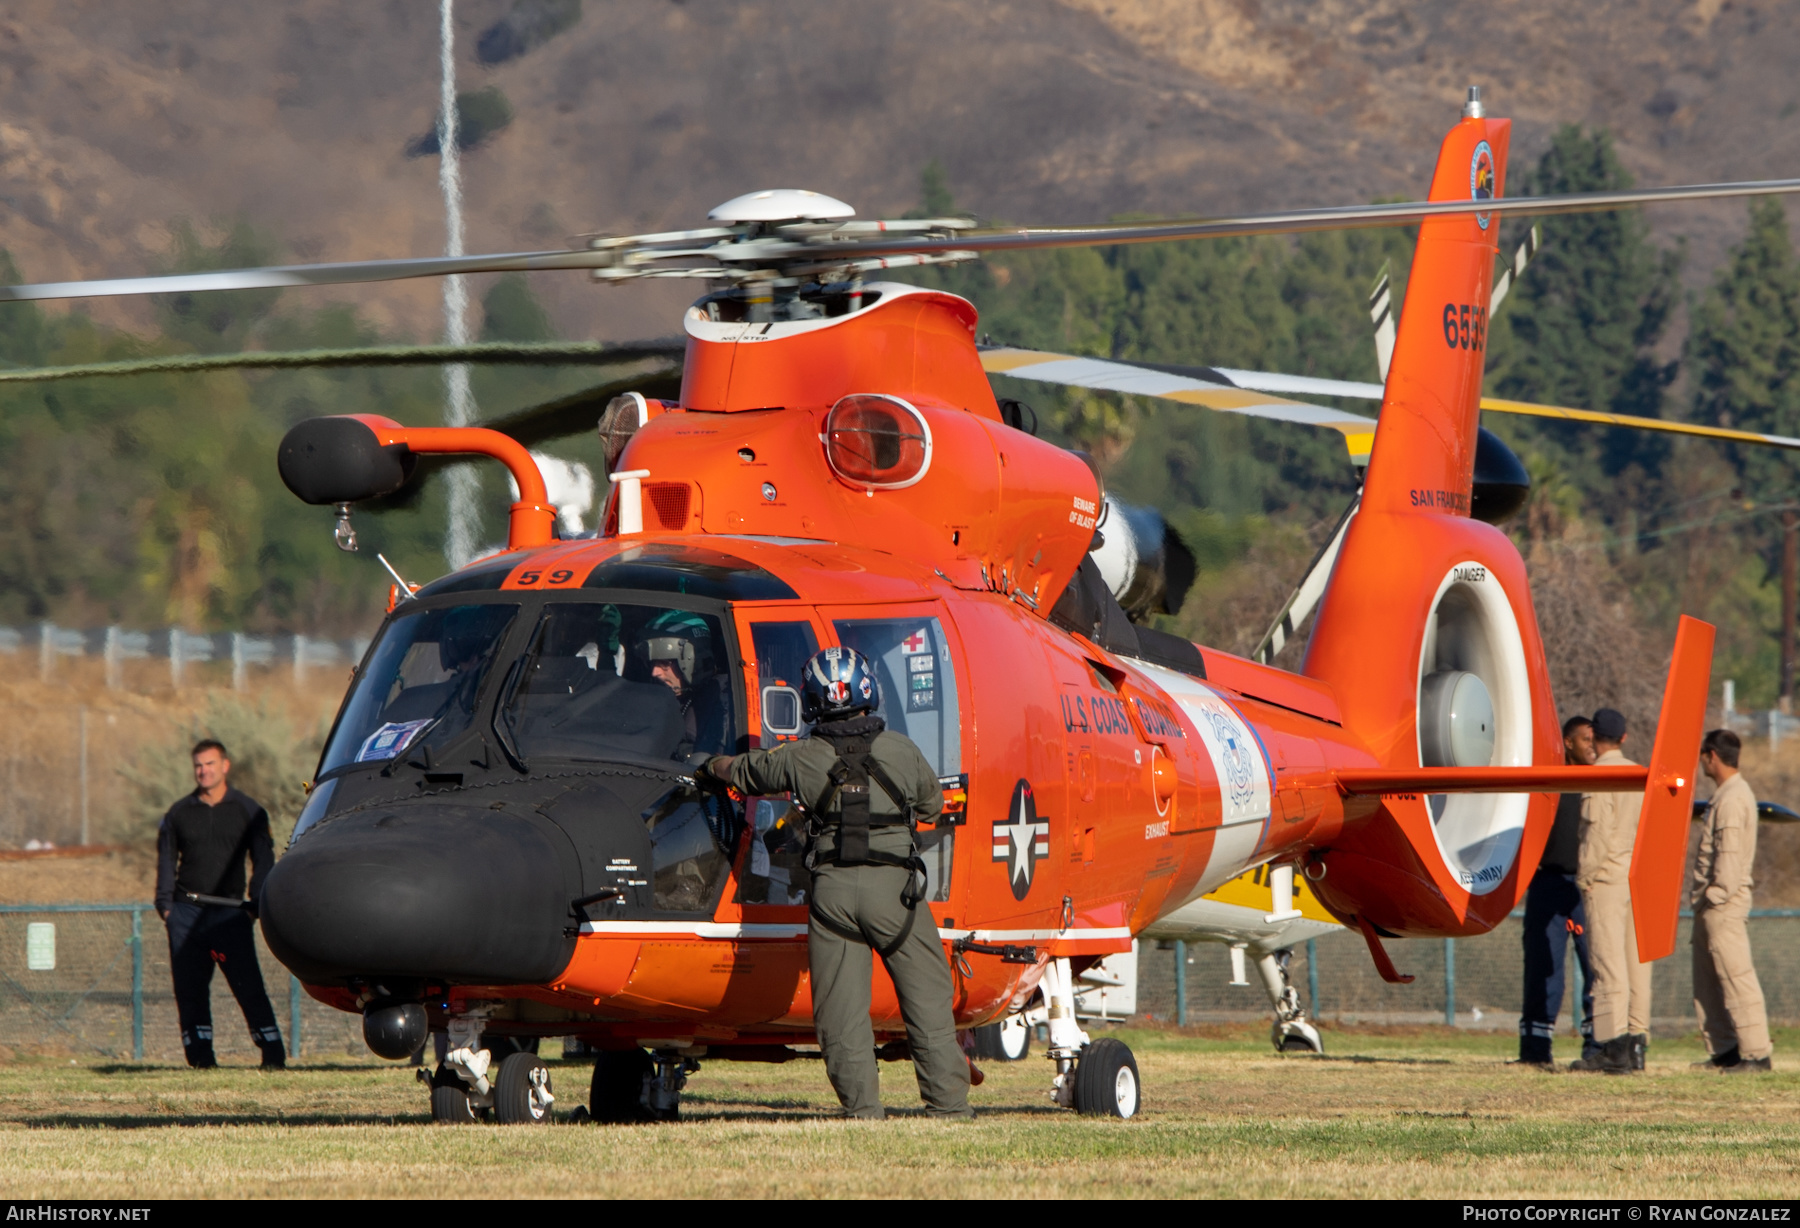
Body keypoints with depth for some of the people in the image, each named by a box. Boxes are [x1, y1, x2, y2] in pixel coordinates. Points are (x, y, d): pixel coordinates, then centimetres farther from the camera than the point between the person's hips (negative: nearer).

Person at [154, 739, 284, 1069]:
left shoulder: (248, 812, 8)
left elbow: (263, 861, 8)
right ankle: (200, 1053, 7)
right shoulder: (179, 813, 13)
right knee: (190, 986, 0)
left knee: (248, 984, -9)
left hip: (230, 913, -3)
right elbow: (166, 861, 17)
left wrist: (256, 903, -3)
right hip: (187, 913, 3)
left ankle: (273, 1052, -8)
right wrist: (165, 903, 5)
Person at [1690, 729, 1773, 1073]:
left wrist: (1717, 896, -19)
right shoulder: (1725, 795, 17)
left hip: (1724, 902, -11)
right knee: (1707, 980, 13)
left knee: (1736, 978, -11)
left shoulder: (1733, 799, -15)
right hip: (1711, 902, 11)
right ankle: (1724, 1050, 16)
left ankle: (1757, 1053, -13)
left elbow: (1730, 853, -20)